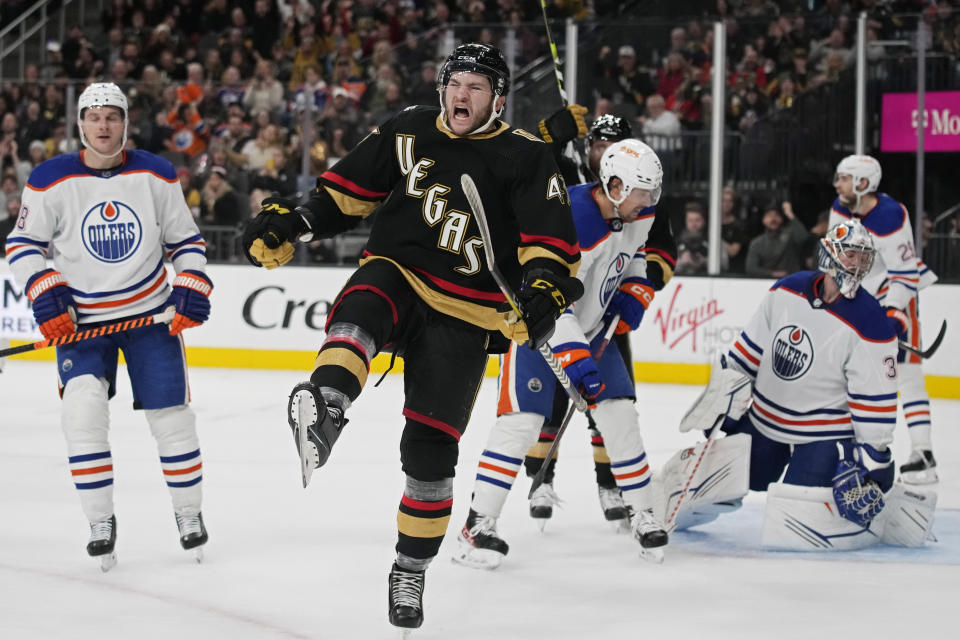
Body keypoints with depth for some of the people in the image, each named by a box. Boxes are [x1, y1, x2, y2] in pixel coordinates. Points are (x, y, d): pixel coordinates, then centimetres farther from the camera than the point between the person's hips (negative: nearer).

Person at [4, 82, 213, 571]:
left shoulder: (156, 175, -3)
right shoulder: (51, 180, -8)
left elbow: (185, 240, 6)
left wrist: (192, 289, -7)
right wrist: (44, 293, -14)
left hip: (152, 312, 1)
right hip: (80, 319, -1)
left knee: (170, 415, 2)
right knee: (82, 407, -18)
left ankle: (188, 512, 22)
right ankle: (101, 522, -5)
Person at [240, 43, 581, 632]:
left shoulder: (525, 158, -1)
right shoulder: (409, 132, 7)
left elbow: (552, 240, -5)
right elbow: (348, 190, 15)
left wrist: (545, 289, -24)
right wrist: (292, 224, 3)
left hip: (463, 316, -1)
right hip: (396, 273, 2)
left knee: (431, 446, -3)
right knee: (360, 311, -37)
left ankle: (410, 572, 15)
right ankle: (324, 406, -65)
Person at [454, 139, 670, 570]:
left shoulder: (637, 213, -7)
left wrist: (634, 293, 0)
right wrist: (576, 360, -40)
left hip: (591, 324, 7)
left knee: (619, 414, 1)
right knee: (522, 418, -17)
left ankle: (642, 514, 15)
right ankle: (478, 525, -13)